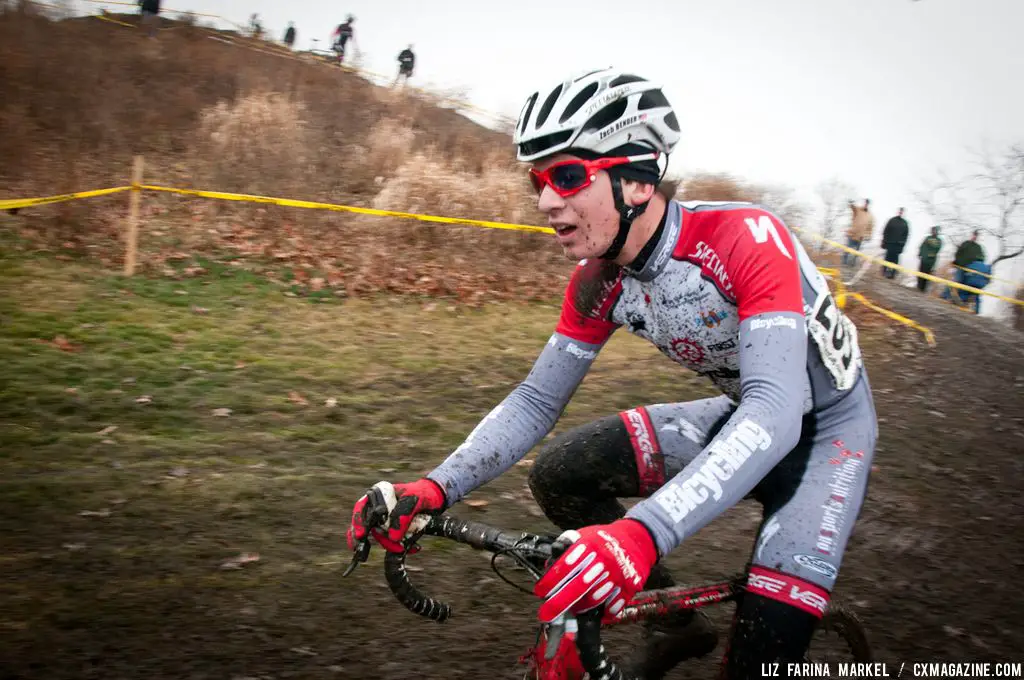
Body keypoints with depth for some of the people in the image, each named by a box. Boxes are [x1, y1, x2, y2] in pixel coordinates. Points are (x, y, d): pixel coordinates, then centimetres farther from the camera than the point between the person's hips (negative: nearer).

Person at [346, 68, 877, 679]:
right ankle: (678, 623, 12)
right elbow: (536, 401, -5)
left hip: (829, 426, -6)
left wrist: (647, 532, -56)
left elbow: (777, 411, -42)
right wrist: (436, 489, -22)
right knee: (559, 473, -8)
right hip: (740, 416, 6)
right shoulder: (599, 283, -11)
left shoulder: (745, 239, -32)